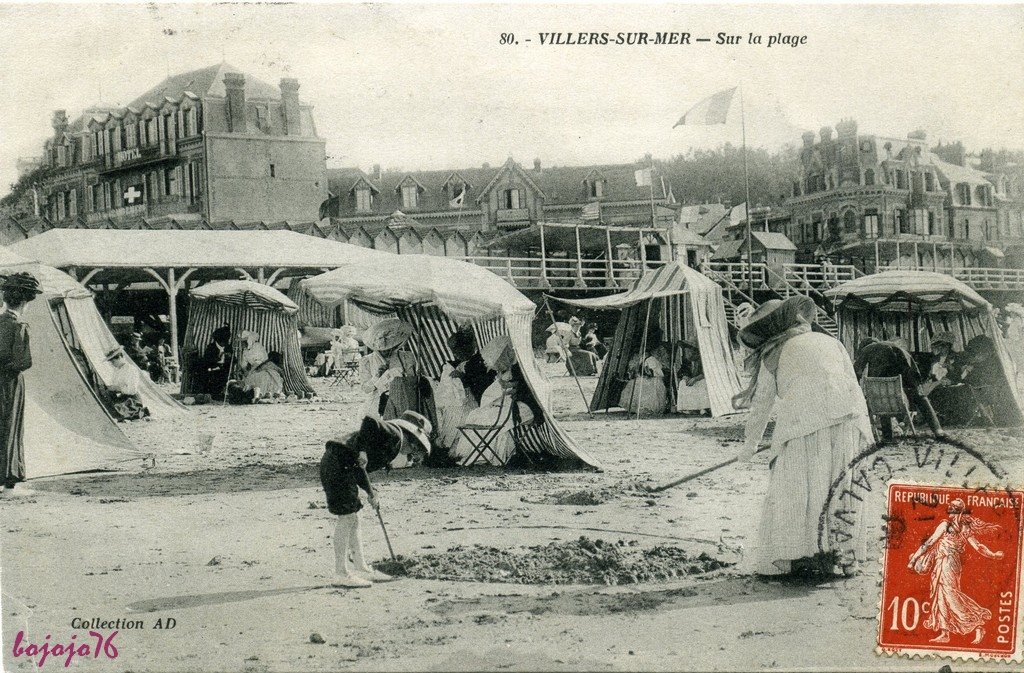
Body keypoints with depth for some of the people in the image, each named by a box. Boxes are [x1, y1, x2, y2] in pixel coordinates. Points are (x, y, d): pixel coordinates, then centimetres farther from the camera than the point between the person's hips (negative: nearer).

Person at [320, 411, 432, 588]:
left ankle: (362, 568, 23)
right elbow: (370, 421, -22)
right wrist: (362, 451, -22)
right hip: (338, 463, -11)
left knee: (353, 519, 15)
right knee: (346, 517, -7)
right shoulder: (394, 434, -4)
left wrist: (370, 492, 25)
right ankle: (341, 575, -3)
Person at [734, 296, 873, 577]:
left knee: (796, 487, 4)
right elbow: (852, 381, 21)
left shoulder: (773, 354, 15)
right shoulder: (829, 341, 25)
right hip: (851, 416, 4)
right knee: (842, 485, 12)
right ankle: (845, 555, 12)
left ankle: (804, 555, -1)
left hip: (805, 420, -4)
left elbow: (761, 405, 19)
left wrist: (749, 444, 31)